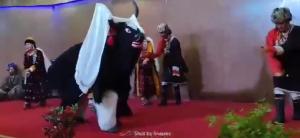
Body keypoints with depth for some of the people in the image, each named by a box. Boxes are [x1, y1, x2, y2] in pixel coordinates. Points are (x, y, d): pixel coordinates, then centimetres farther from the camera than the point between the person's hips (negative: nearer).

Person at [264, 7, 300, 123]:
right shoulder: (272, 33, -4)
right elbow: (270, 54, -12)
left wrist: (278, 49, -40)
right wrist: (276, 69, -25)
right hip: (279, 69, 3)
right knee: (278, 92, 2)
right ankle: (280, 117, 10)